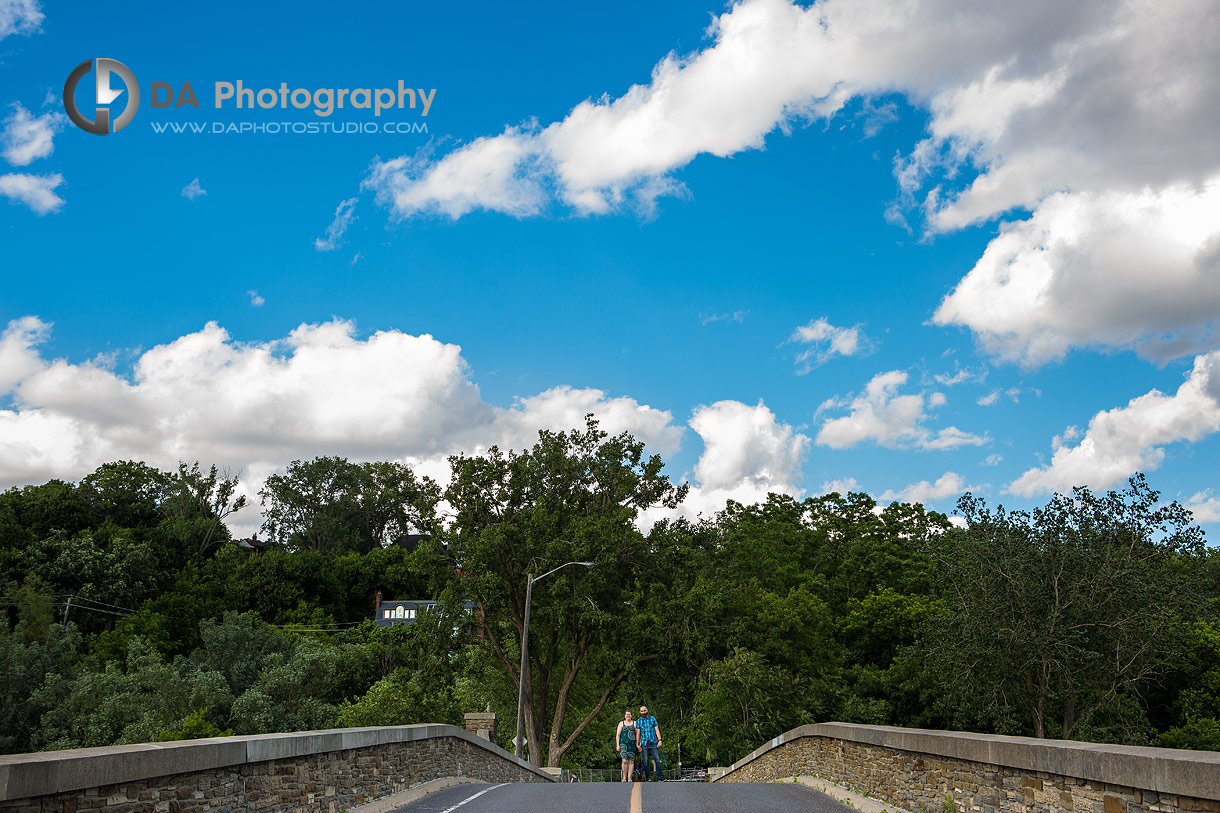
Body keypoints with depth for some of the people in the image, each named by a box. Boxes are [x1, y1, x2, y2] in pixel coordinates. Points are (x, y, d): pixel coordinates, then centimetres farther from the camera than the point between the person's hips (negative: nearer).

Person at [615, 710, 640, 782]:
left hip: (632, 744, 1)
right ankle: (624, 778, -6)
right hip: (623, 744, -1)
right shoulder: (621, 723, 10)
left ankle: (629, 778, -2)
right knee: (624, 761, -12)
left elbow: (637, 733, 8)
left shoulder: (634, 723, 11)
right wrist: (617, 745, -3)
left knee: (631, 761, -3)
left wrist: (637, 744, 0)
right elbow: (617, 735, 6)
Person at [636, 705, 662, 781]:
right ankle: (648, 778, 2)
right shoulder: (638, 721, 7)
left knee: (657, 760, -8)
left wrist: (659, 740, -6)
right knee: (645, 761, -3)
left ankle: (659, 778, -5)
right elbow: (638, 733, 6)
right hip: (644, 744, 0)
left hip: (653, 743, 0)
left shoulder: (653, 719, 7)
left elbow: (657, 730, 5)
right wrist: (638, 744, -2)